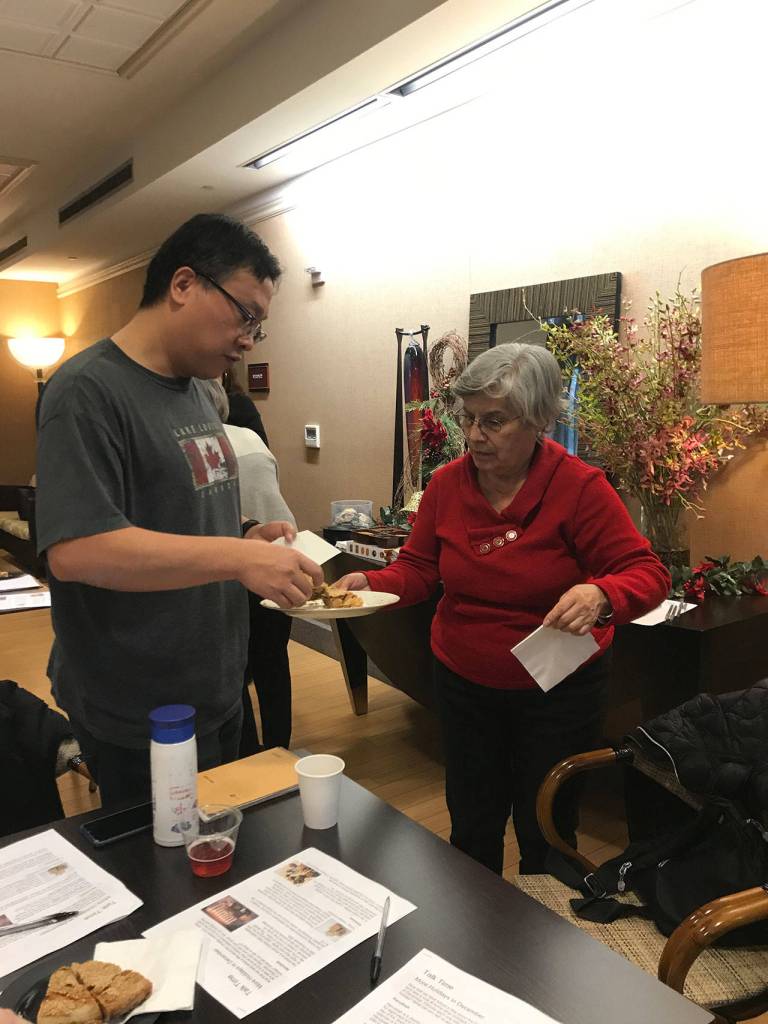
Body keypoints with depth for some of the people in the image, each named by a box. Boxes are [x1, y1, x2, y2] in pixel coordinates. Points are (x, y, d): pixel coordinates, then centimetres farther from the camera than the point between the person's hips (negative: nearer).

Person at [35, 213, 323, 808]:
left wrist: (249, 546, -1)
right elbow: (75, 550, -28)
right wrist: (237, 557, -30)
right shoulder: (89, 390, -18)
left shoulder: (195, 392, 9)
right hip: (139, 722, -8)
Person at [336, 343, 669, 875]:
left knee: (545, 831, 15)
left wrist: (600, 596, -39)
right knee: (471, 823, 20)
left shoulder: (581, 487, -18)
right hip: (464, 680, 3)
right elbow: (418, 568, -1)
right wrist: (371, 582, -21)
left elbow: (647, 574, -17)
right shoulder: (446, 483, -7)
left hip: (558, 688, -3)